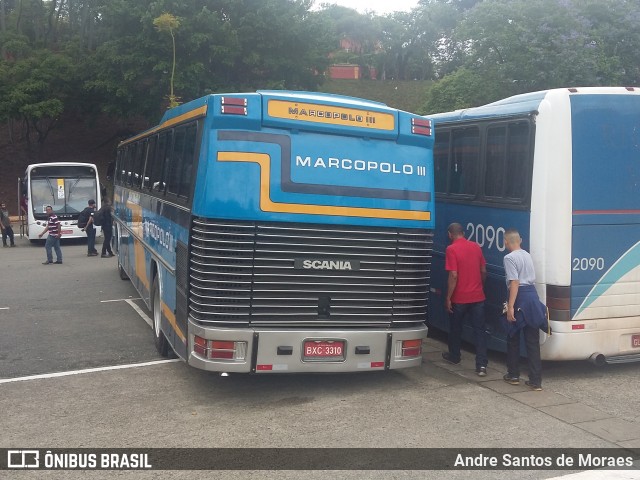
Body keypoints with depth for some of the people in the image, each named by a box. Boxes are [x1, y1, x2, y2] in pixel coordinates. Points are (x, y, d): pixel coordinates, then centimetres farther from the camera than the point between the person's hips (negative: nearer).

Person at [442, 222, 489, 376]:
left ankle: (454, 356, 34)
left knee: (455, 328, 17)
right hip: (477, 297, 4)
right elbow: (483, 271, 11)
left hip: (459, 298, -4)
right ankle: (482, 364, -6)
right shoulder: (476, 247, 5)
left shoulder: (452, 249, -12)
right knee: (479, 330, 2)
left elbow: (453, 276, -17)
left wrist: (448, 297, -10)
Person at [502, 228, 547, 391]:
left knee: (513, 339, 12)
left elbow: (514, 283, -18)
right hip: (532, 295, 6)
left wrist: (510, 306, -20)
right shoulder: (527, 255, 15)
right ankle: (536, 381, 3)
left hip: (520, 298, -6)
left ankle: (513, 375, 22)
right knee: (532, 341, 5)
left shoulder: (510, 258, -9)